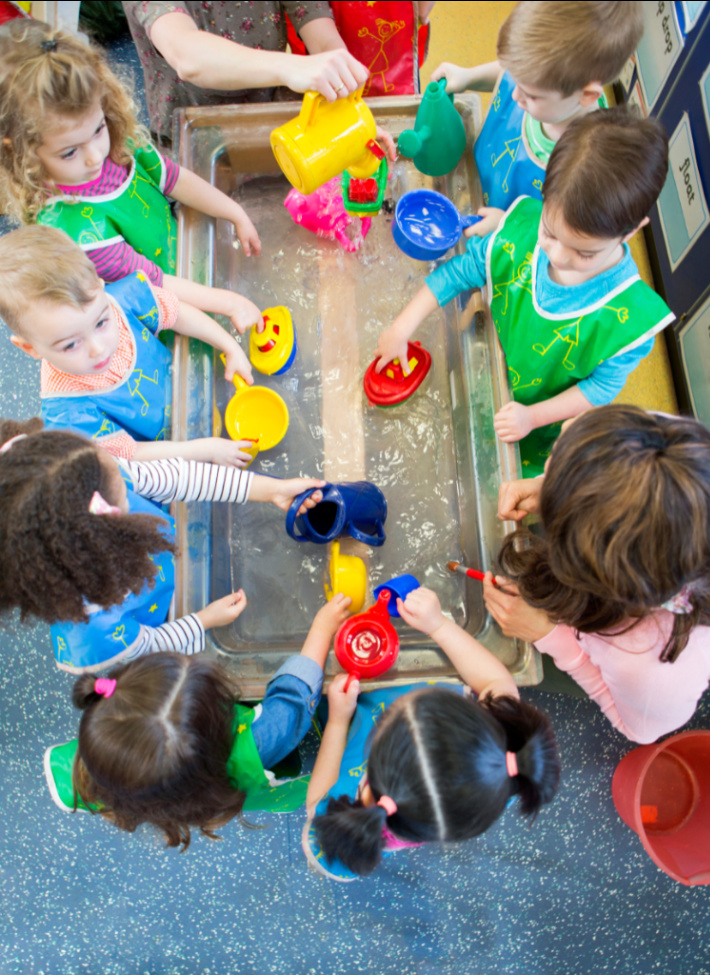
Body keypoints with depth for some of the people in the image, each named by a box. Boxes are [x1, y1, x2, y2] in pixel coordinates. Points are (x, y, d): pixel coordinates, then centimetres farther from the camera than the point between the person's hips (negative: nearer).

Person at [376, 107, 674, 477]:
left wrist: (533, 416, -26)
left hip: (545, 426, -3)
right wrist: (402, 327, -13)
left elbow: (603, 385, -18)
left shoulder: (629, 317, -33)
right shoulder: (524, 228, -25)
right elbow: (459, 271, -12)